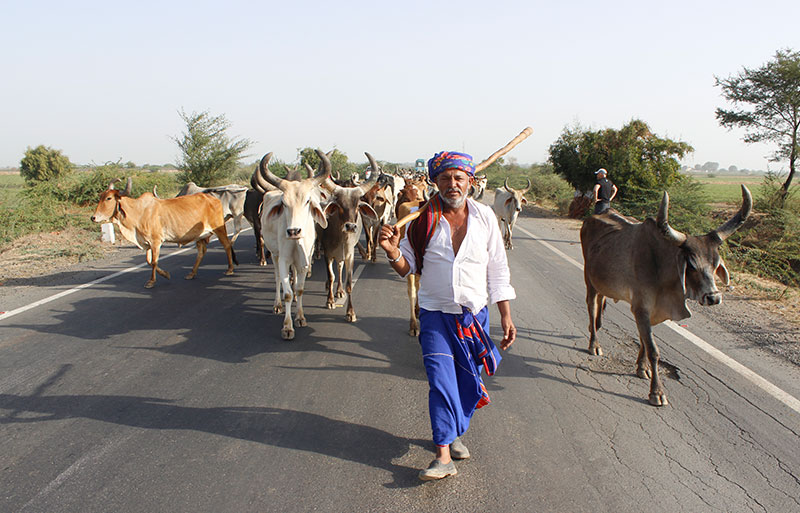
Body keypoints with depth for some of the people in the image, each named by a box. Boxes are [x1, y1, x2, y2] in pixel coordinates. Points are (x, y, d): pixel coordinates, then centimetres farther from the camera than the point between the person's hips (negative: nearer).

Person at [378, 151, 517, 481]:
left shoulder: (484, 217, -4)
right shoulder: (423, 220, -7)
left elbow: (498, 270, 2)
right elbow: (407, 268, -1)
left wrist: (506, 316, 1)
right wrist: (393, 252, -24)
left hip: (475, 314, 2)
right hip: (435, 314, -2)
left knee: (468, 381, 10)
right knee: (441, 380, -8)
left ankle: (454, 433, 34)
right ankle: (443, 456, -3)